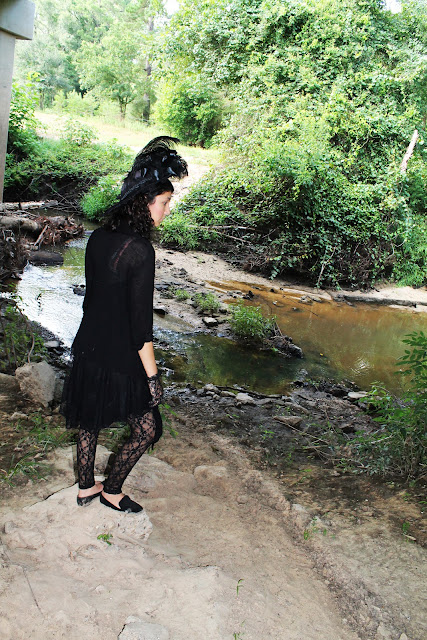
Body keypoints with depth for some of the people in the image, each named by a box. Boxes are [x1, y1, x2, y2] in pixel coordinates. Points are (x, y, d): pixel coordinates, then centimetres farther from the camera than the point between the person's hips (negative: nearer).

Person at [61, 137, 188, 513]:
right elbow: (141, 323, -22)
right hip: (120, 360, -8)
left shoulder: (99, 238, 1)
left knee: (90, 421, 23)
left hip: (88, 351, 8)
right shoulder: (140, 251, -23)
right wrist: (152, 376, -15)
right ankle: (111, 491, 30)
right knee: (146, 430, 12)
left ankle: (86, 488, 42)